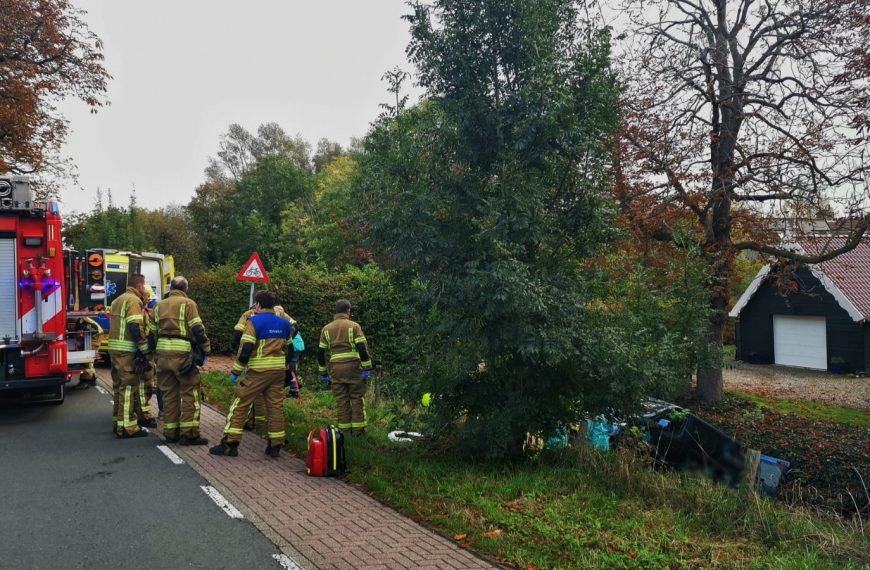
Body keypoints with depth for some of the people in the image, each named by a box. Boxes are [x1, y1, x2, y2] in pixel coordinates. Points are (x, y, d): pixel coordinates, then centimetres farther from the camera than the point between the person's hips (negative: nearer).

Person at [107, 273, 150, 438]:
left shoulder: (119, 300, 20)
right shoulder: (134, 300, -11)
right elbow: (136, 327, -19)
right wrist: (145, 349, -16)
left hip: (114, 348, 10)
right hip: (127, 351, -10)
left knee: (120, 386, 17)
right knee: (128, 387, -6)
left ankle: (118, 422, 25)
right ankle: (127, 427, -4)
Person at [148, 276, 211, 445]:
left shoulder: (159, 306, 16)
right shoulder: (188, 304, -3)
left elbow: (152, 332, 16)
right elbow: (198, 330, -10)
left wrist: (156, 349, 25)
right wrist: (206, 350, -2)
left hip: (163, 354, 6)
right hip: (182, 353, -6)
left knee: (169, 394, 13)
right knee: (190, 393, 0)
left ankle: (170, 433, 17)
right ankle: (189, 433, -2)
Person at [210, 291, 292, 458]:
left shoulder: (254, 322, -8)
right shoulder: (284, 324, 10)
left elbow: (245, 349, -14)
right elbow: (288, 349, 16)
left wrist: (235, 372, -7)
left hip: (258, 371, -5)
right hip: (279, 370, 5)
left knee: (240, 404, 3)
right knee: (275, 406, 9)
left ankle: (230, 444, 3)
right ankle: (275, 445, 12)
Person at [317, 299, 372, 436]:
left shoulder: (326, 329, 10)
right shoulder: (354, 326, -1)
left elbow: (320, 353, 9)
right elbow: (362, 348, -9)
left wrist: (323, 373, 15)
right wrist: (367, 368, -5)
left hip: (336, 368, 3)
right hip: (353, 367, -3)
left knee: (341, 400, 8)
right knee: (357, 398, 6)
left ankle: (344, 430, 10)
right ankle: (357, 429, 6)